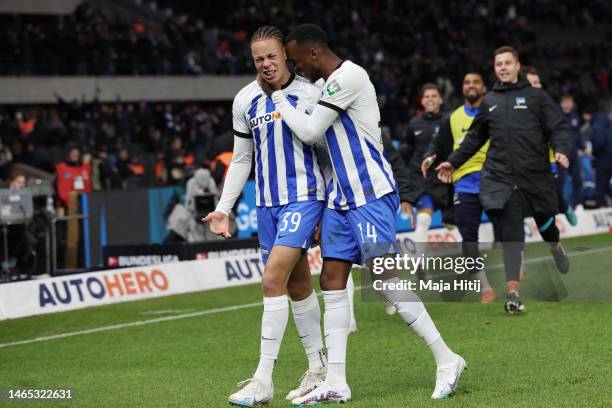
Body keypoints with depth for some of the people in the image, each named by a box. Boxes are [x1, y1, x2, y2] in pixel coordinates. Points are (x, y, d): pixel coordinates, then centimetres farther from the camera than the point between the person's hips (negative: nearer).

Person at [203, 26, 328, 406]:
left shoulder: (310, 94, -7)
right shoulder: (245, 100, 7)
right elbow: (242, 159, 15)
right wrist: (224, 208, 8)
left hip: (304, 197, -5)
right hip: (267, 203, 5)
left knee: (273, 280, -16)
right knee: (298, 286, 12)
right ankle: (319, 369, 25)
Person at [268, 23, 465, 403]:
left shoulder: (347, 76, -14)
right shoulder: (332, 83, 17)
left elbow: (309, 132, -14)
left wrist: (279, 95, -3)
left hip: (370, 194, -10)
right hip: (343, 197, 10)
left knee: (387, 278, -11)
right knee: (332, 279, 3)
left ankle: (447, 360, -3)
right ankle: (336, 382, 3)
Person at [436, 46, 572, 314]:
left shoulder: (536, 96, 5)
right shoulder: (490, 101, 15)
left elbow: (559, 127, 0)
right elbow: (475, 138, 25)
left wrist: (561, 150, -18)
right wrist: (453, 162, 22)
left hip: (535, 176, -1)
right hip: (501, 178, 1)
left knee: (545, 222, 13)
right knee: (510, 234, -9)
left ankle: (555, 247, 50)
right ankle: (512, 291, -13)